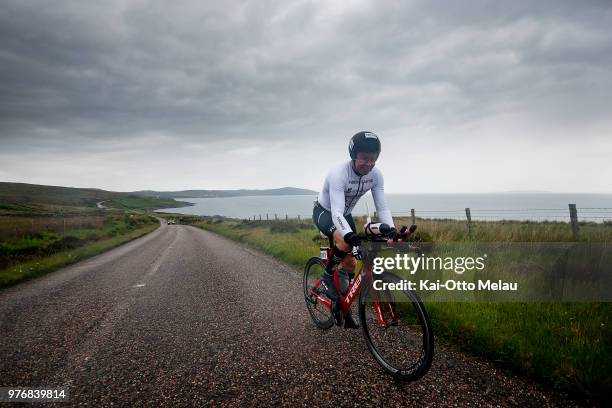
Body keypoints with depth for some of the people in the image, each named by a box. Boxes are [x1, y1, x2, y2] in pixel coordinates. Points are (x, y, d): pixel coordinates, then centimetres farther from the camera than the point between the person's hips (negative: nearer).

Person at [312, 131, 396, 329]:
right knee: (345, 243, -36)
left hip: (345, 214, 6)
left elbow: (382, 207, -16)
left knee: (349, 262, 3)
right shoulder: (339, 173, -35)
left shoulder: (376, 175, -17)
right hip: (324, 212, -6)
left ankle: (344, 309, 20)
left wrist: (392, 230, -33)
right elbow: (336, 212, -43)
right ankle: (327, 276, -8)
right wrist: (351, 236, -59)